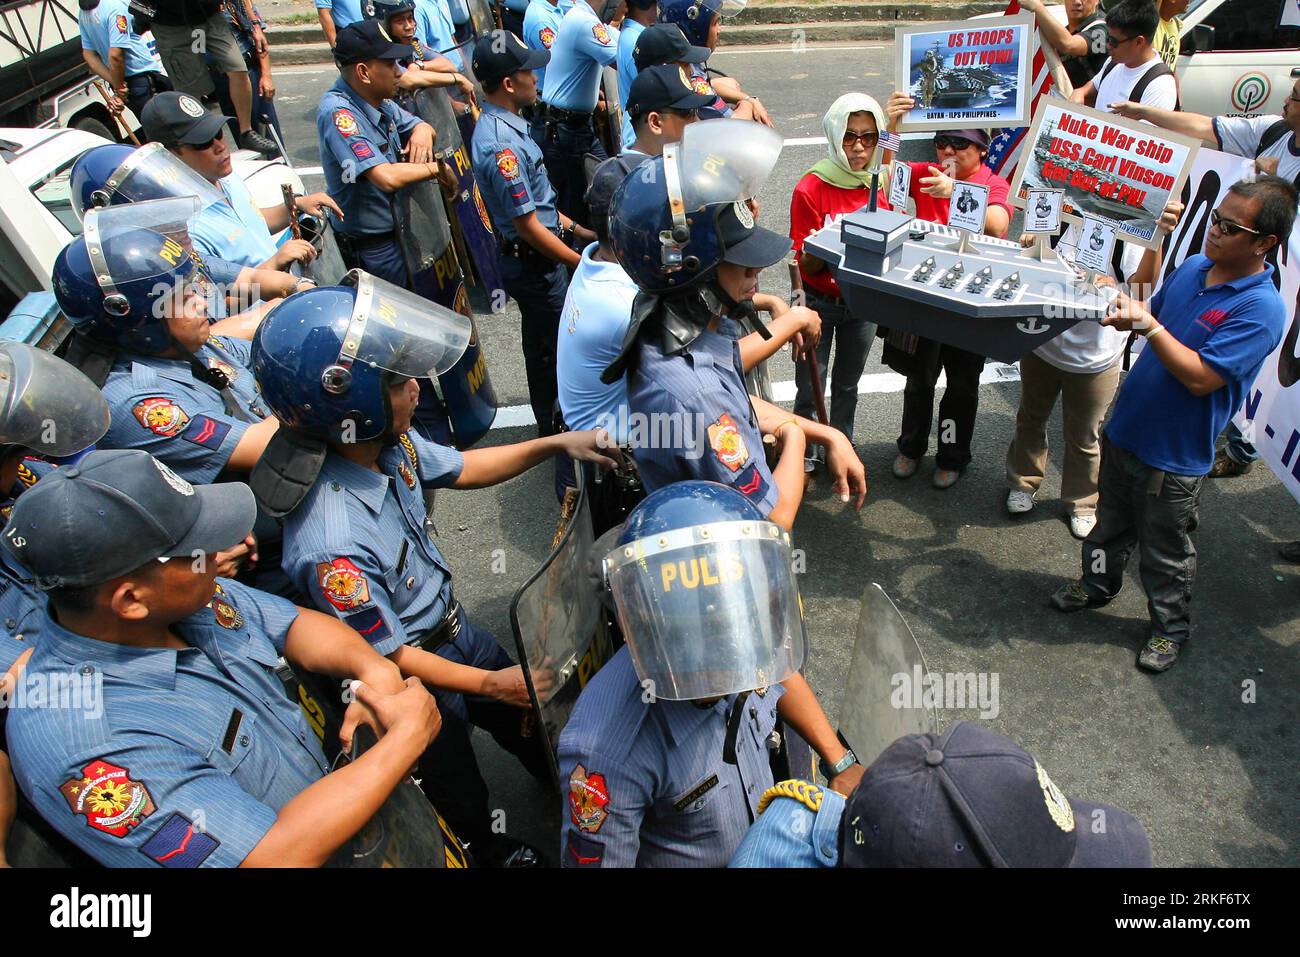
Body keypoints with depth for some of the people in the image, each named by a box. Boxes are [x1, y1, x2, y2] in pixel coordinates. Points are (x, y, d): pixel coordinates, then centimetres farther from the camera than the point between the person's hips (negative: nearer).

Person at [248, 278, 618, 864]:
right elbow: (388, 657, -27)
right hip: (413, 682, -7)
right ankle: (490, 850, 58)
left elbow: (461, 469, 3)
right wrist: (488, 684, -20)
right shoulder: (333, 545, -41)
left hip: (452, 627, 7)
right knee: (461, 798, 24)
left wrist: (557, 444, -4)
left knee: (526, 720, 31)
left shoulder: (388, 442, -18)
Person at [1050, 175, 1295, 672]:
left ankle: (1170, 627, 34)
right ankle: (1097, 585, 47)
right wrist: (1126, 311, -6)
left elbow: (1200, 377, -27)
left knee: (1165, 551, 13)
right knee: (1111, 523, 25)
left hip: (1174, 455, -6)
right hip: (1125, 428, 6)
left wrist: (1149, 326, -29)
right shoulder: (1193, 266, 0)